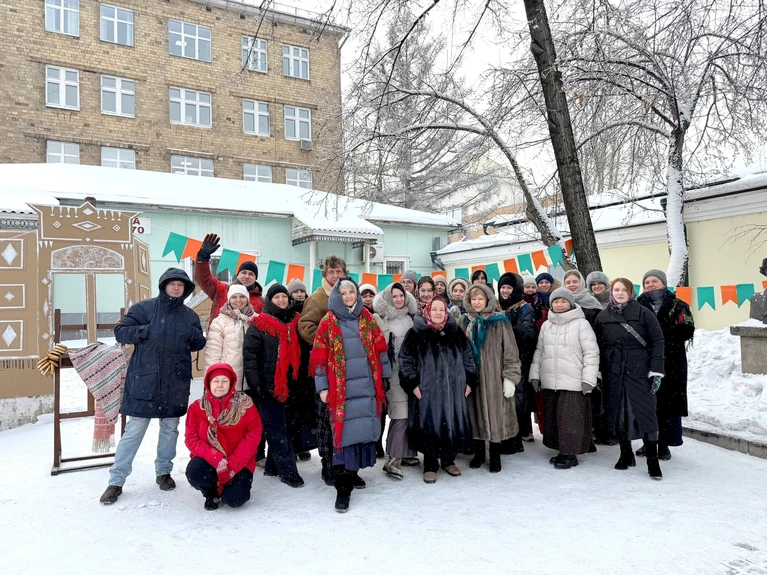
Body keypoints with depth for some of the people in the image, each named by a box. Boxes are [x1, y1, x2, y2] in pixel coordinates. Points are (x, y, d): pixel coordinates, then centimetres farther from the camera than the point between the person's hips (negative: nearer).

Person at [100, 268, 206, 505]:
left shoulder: (189, 315, 7)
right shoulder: (144, 308, -2)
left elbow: (199, 344, 12)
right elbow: (120, 332, -4)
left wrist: (193, 335, -10)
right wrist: (146, 331, -19)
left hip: (176, 383, 3)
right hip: (145, 380, -3)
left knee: (170, 429, 14)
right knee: (134, 431, 1)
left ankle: (163, 471, 31)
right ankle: (116, 481, 13)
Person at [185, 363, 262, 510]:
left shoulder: (245, 405, -8)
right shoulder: (197, 408, -4)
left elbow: (252, 437, -10)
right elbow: (191, 439, -9)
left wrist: (232, 465, -19)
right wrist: (216, 458, -23)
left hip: (238, 463, -1)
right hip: (209, 461, 2)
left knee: (234, 499, -20)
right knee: (194, 473, -30)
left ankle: (240, 483, 19)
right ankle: (211, 493, 6)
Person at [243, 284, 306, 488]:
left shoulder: (294, 322, 10)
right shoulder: (259, 324, -7)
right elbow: (250, 354, -12)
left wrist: (297, 379, 15)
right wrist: (255, 383, -17)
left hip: (286, 384, 6)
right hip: (267, 385, -6)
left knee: (278, 427, 12)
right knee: (277, 429, -2)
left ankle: (273, 466, 24)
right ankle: (288, 471, 3)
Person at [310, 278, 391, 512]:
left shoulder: (367, 319, 9)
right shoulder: (328, 322, 0)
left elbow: (380, 348, 12)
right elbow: (320, 356, -1)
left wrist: (383, 377, 10)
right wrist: (322, 386, -4)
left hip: (367, 386, 3)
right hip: (341, 388, -3)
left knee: (362, 430, 6)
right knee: (344, 434, -6)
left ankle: (352, 472, 25)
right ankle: (343, 489, -1)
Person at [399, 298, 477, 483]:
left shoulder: (456, 332, 9)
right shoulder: (416, 333, -1)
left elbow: (468, 357, 13)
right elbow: (405, 359, -2)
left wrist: (469, 381, 7)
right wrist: (412, 384, -8)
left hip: (454, 389, 3)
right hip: (427, 390, -3)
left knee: (453, 424, 8)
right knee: (430, 426, 1)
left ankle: (449, 460, 28)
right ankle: (430, 466, 15)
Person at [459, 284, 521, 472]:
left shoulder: (500, 322, -4)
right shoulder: (464, 322, 7)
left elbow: (511, 351, -5)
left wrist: (510, 377, -10)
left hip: (494, 377, -3)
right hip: (471, 377, 3)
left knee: (495, 415, 3)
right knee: (476, 414, 9)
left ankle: (495, 457, 17)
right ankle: (478, 453, 24)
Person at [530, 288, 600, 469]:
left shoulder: (581, 323, -6)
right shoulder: (546, 325, 11)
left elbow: (591, 352, -7)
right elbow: (539, 351, 16)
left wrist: (588, 379, -11)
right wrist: (535, 374, 12)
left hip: (573, 382, -5)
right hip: (549, 382, 6)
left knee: (570, 419, -2)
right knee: (553, 417, 11)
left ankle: (570, 454, 11)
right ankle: (561, 450, 24)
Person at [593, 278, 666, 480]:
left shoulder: (643, 313, -1)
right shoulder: (603, 317, 6)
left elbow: (657, 341, -3)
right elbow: (596, 346, 9)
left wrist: (656, 371, -9)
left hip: (639, 371, -3)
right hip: (613, 373, 3)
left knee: (645, 413, -5)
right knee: (617, 413, 8)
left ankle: (653, 460, 3)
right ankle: (626, 454, 23)